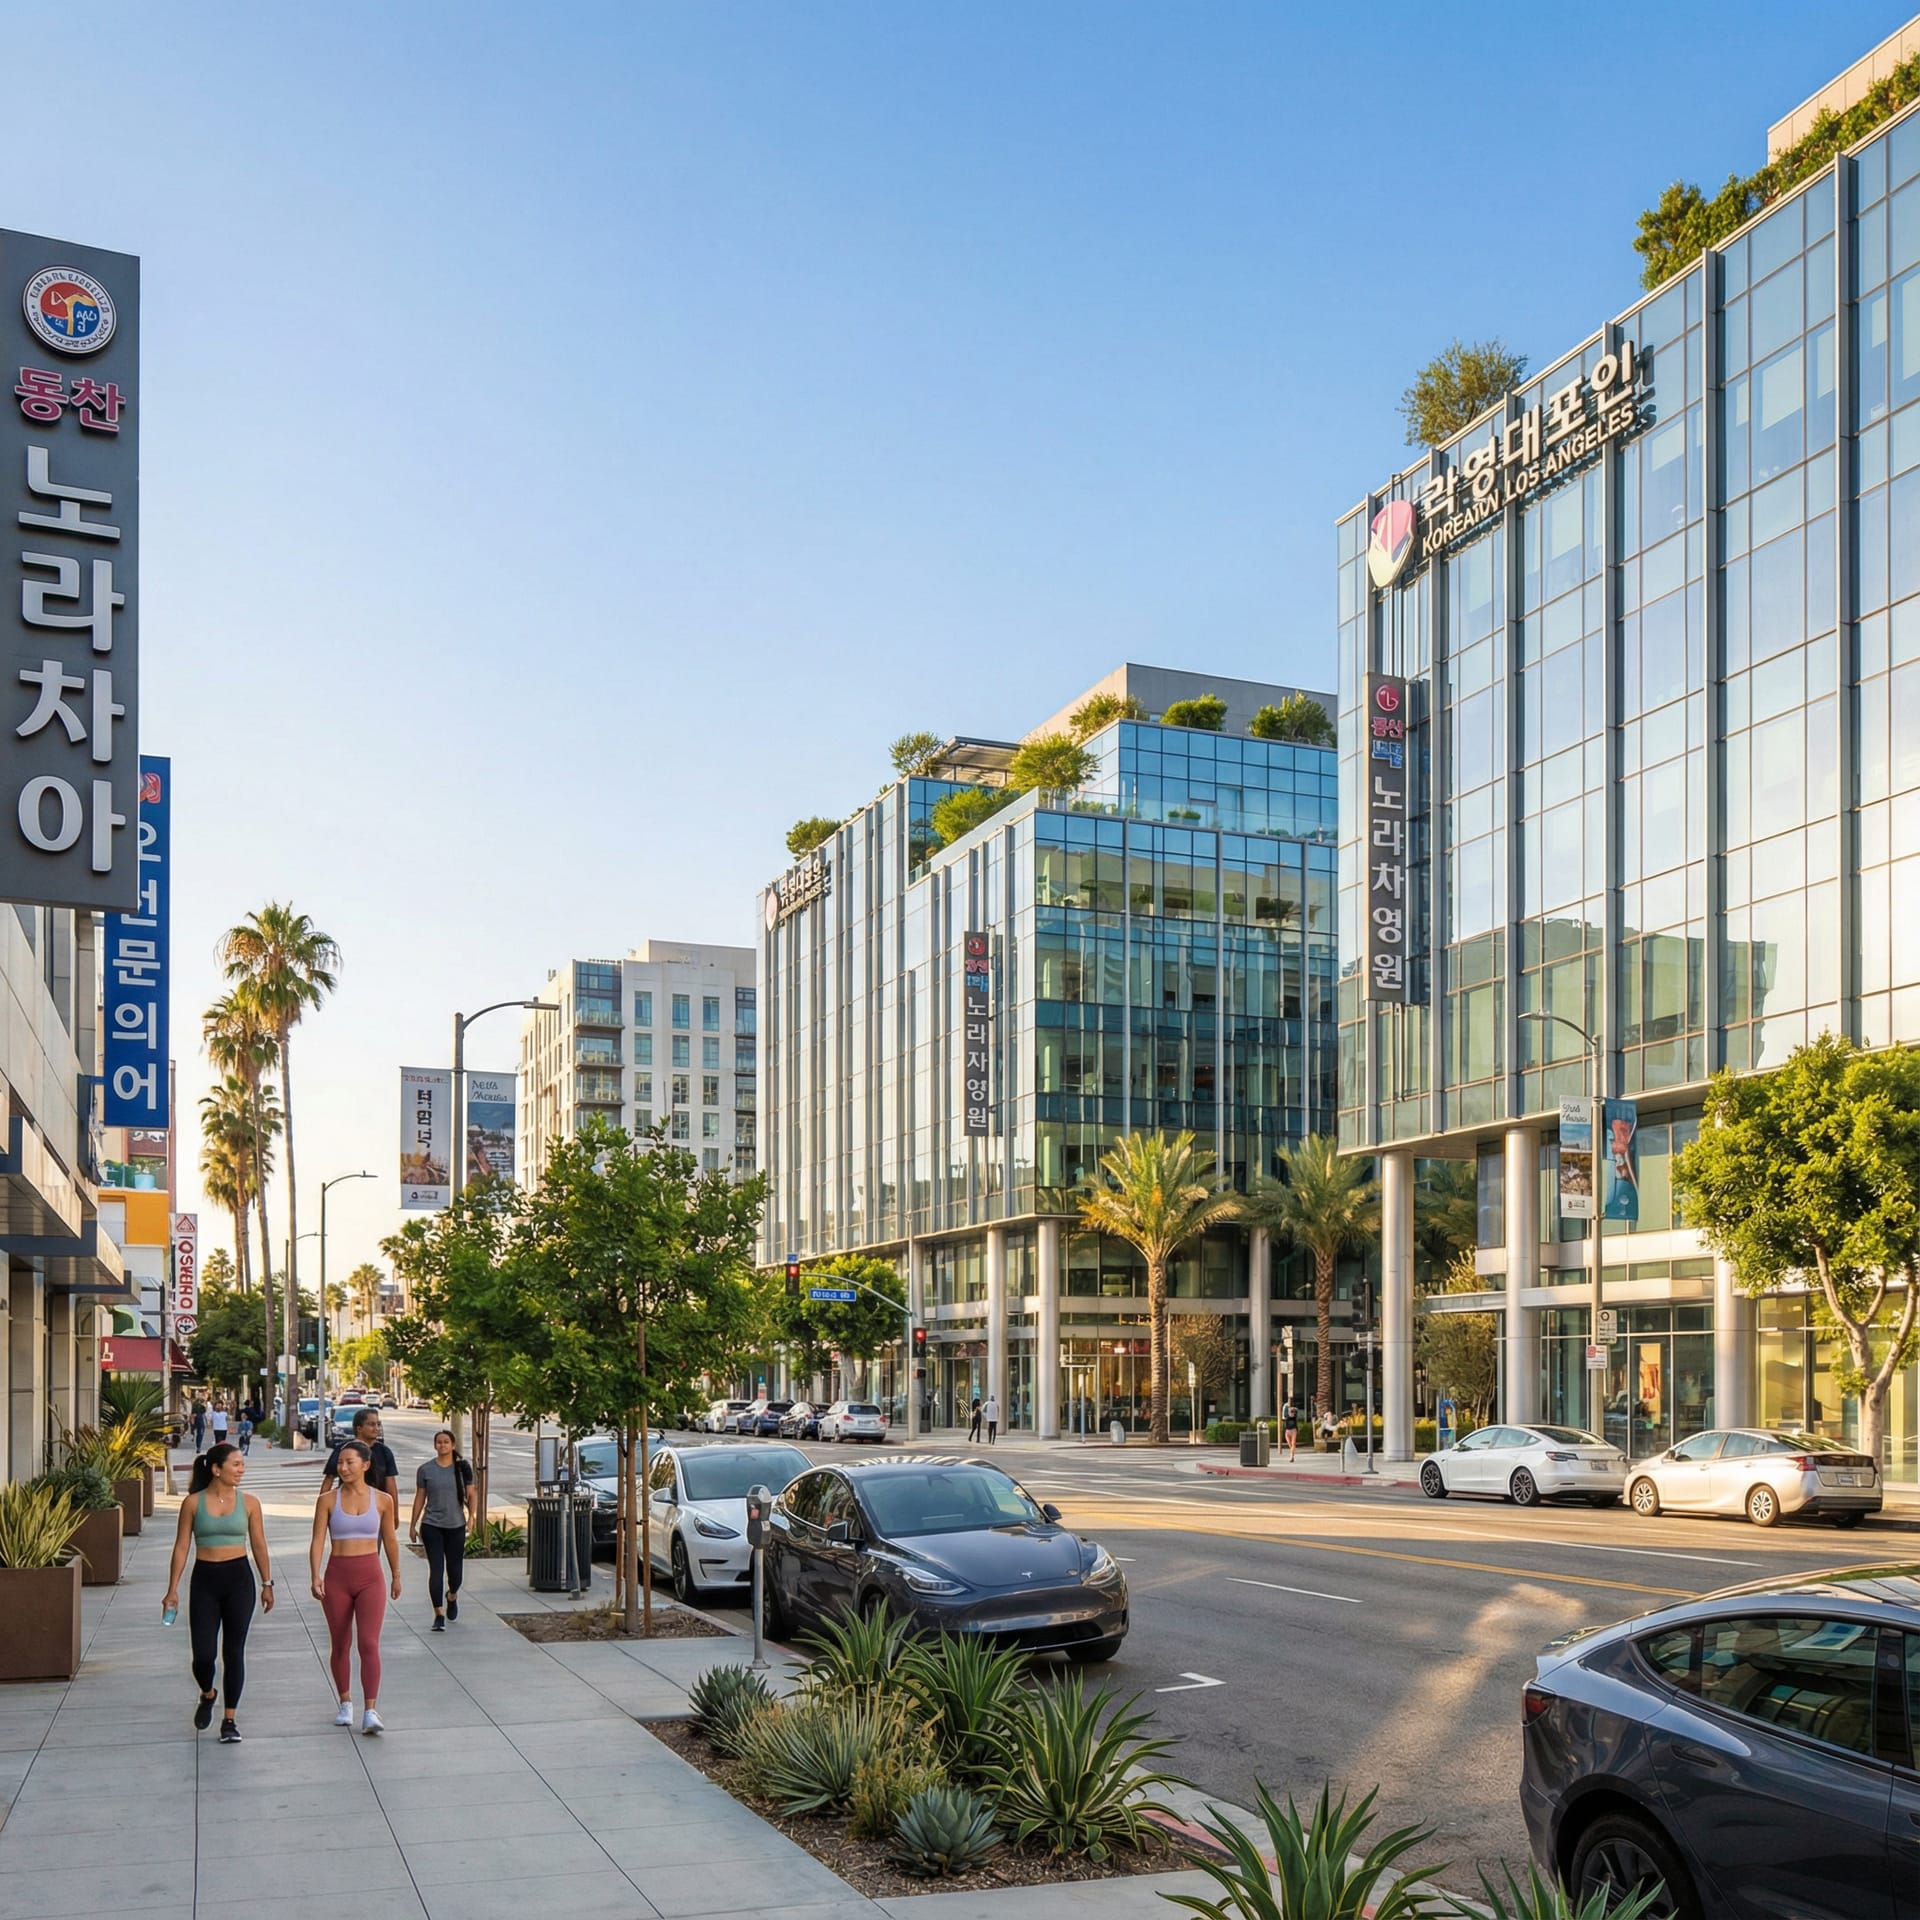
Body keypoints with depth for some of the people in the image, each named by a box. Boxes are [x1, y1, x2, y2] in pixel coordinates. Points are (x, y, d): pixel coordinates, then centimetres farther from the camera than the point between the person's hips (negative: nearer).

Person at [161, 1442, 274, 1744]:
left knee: (234, 1651, 2)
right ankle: (207, 1696, 28)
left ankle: (229, 1719, 12)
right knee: (203, 1654, -5)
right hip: (204, 1580, -1)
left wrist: (267, 1584, 9)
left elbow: (259, 1546, 9)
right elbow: (182, 1547, 1)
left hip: (238, 1578, 1)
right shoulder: (193, 1503, -2)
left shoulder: (248, 1503, 2)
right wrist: (173, 1589, -1)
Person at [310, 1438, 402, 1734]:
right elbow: (317, 1541, -6)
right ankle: (346, 1704, 27)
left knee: (369, 1643, -12)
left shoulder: (382, 1500, 0)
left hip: (370, 1577, -1)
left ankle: (370, 1712, -15)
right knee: (341, 1645, 11)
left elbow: (390, 1540, 11)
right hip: (337, 1577, 1)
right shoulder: (327, 1500, -1)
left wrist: (396, 1576, 20)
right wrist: (315, 1576, -19)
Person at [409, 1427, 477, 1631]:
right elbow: (420, 1498, 7)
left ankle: (452, 1596, 40)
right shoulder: (425, 1469, 1)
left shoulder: (462, 1468, 2)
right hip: (432, 1525, -1)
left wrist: (472, 1515, -11)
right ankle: (439, 1614, -3)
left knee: (455, 1568, 7)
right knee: (436, 1569, -7)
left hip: (456, 1525, 1)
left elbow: (471, 1495, 4)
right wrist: (413, 1525, 7)